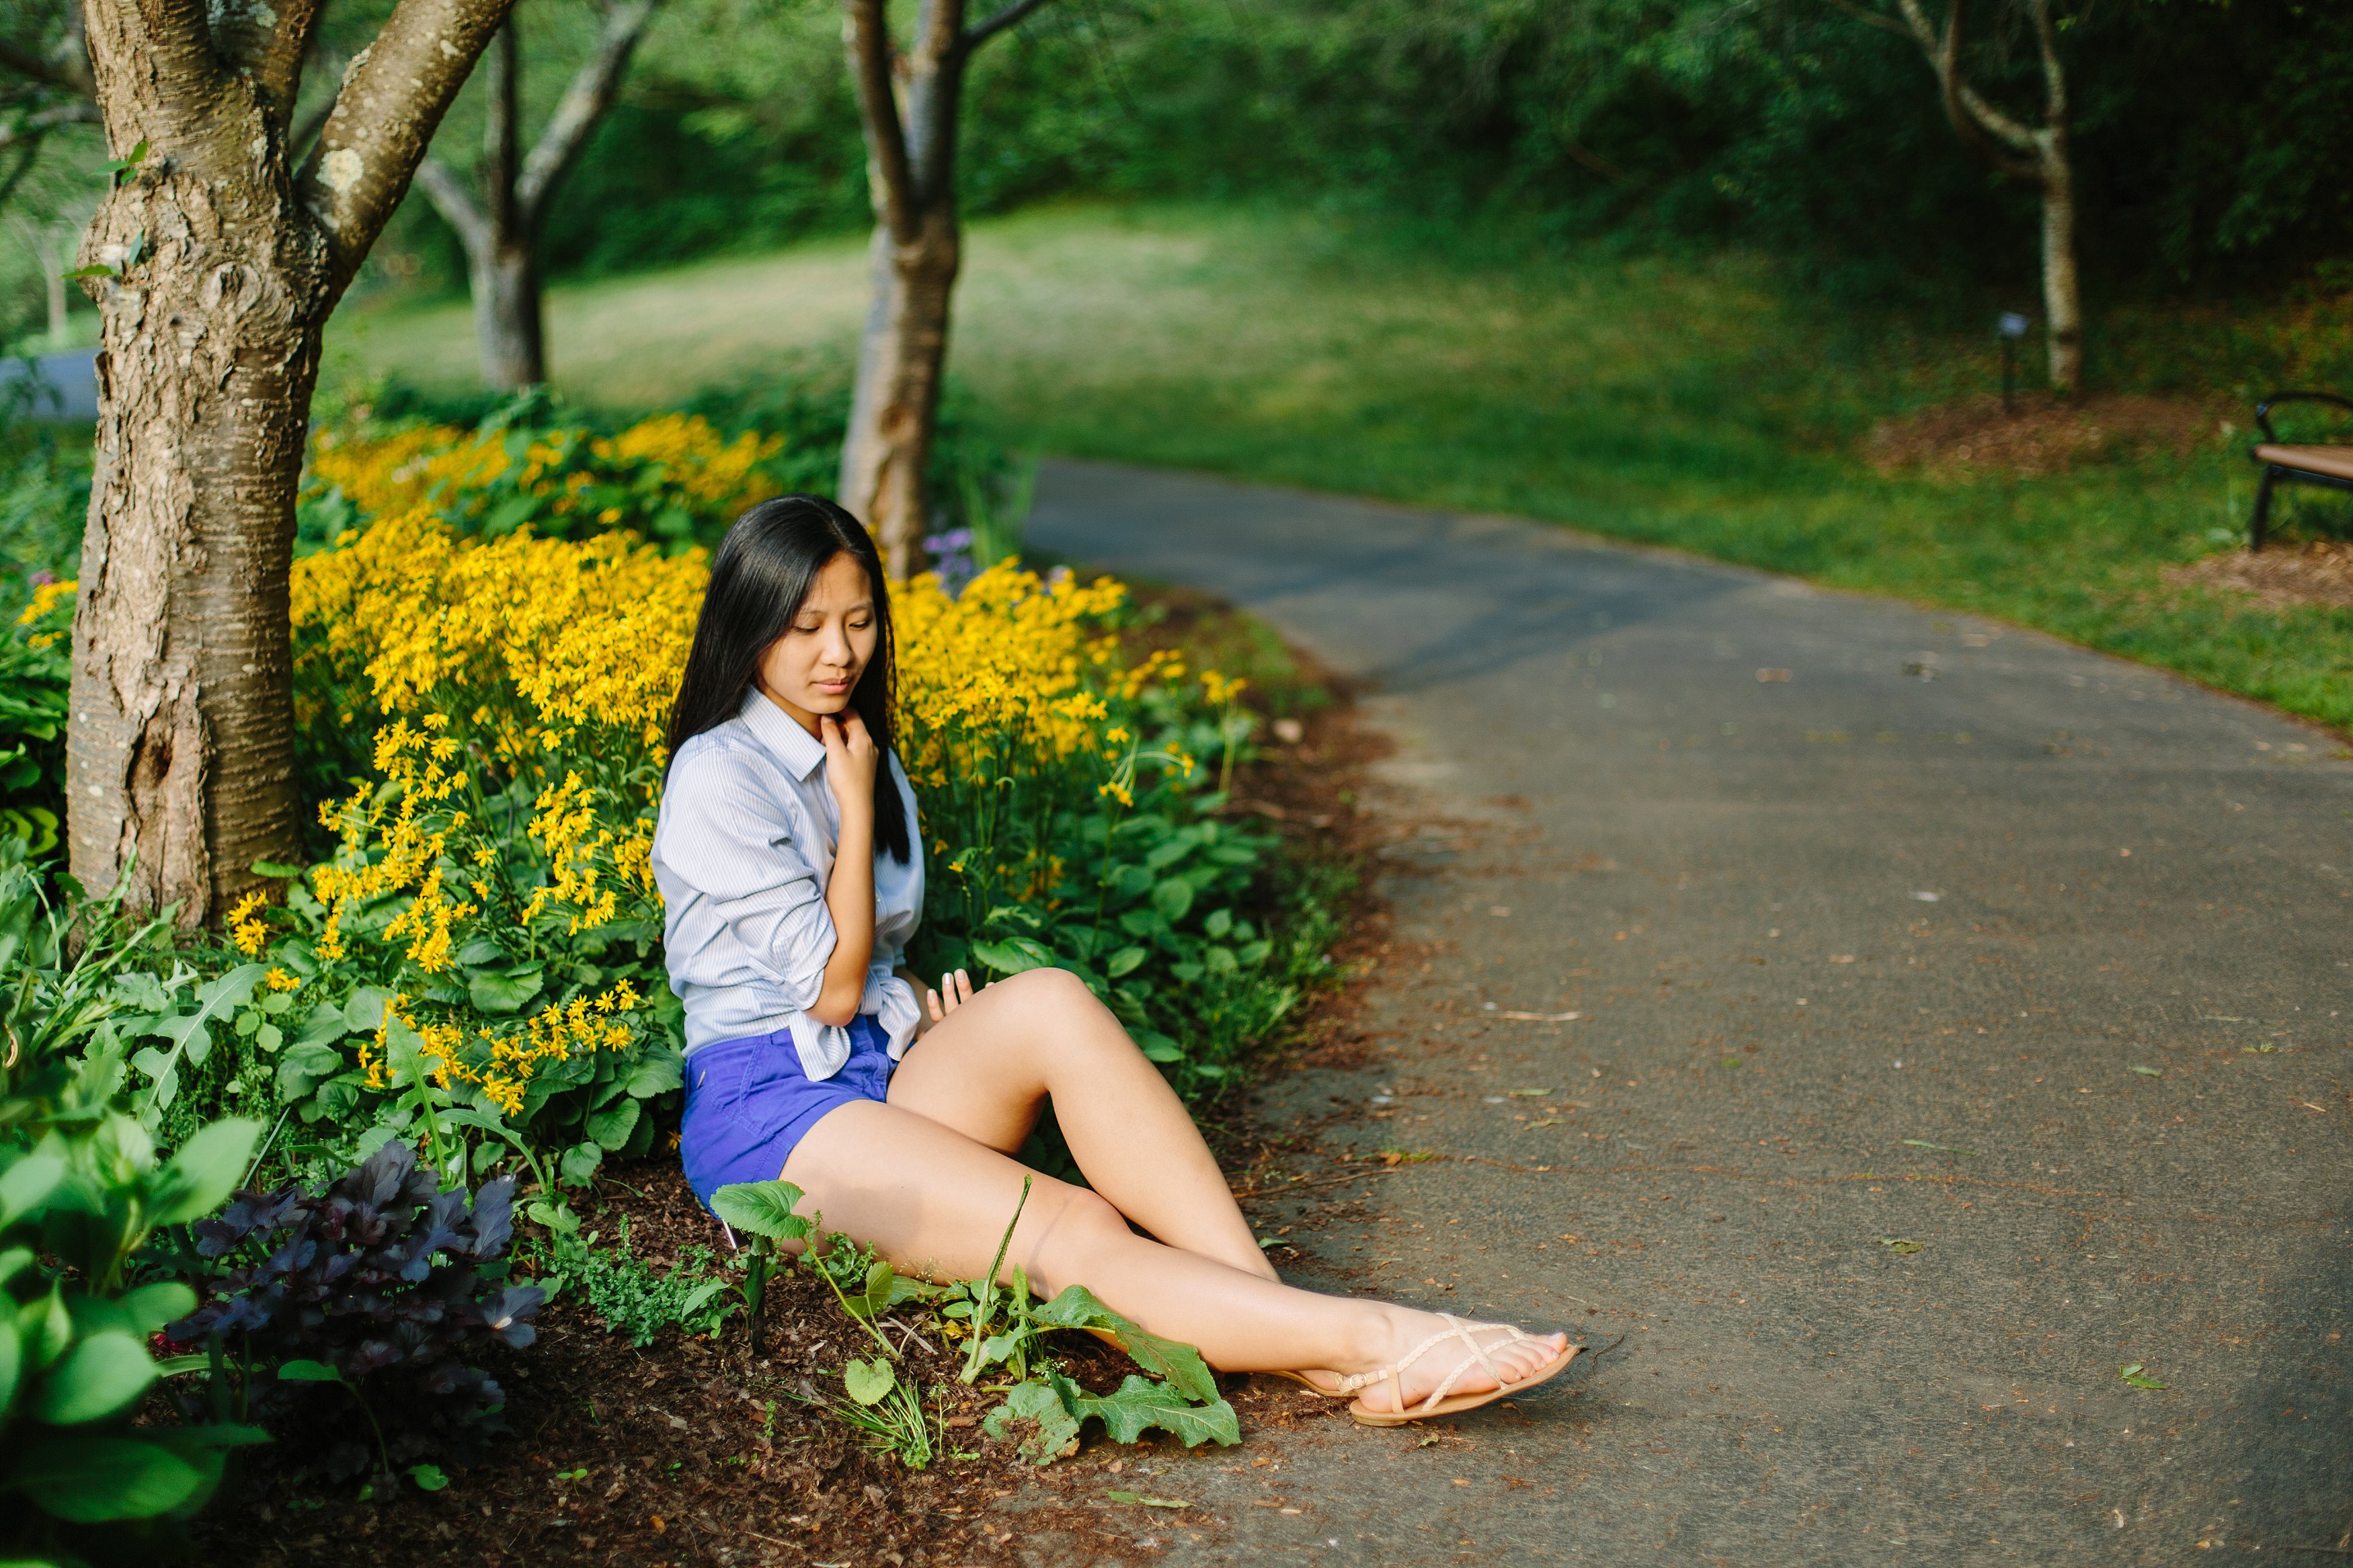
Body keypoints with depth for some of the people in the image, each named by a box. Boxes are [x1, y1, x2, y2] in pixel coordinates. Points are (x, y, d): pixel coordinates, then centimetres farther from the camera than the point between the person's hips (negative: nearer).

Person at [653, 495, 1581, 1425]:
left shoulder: (862, 758, 16)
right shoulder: (717, 777, -8)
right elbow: (831, 988, -10)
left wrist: (933, 1020, 1)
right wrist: (856, 806, -8)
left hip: (884, 1070, 6)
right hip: (765, 1111, -6)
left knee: (1048, 1003, -29)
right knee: (1071, 1232, -32)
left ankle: (1275, 1310, -39)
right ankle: (1358, 1337, -47)